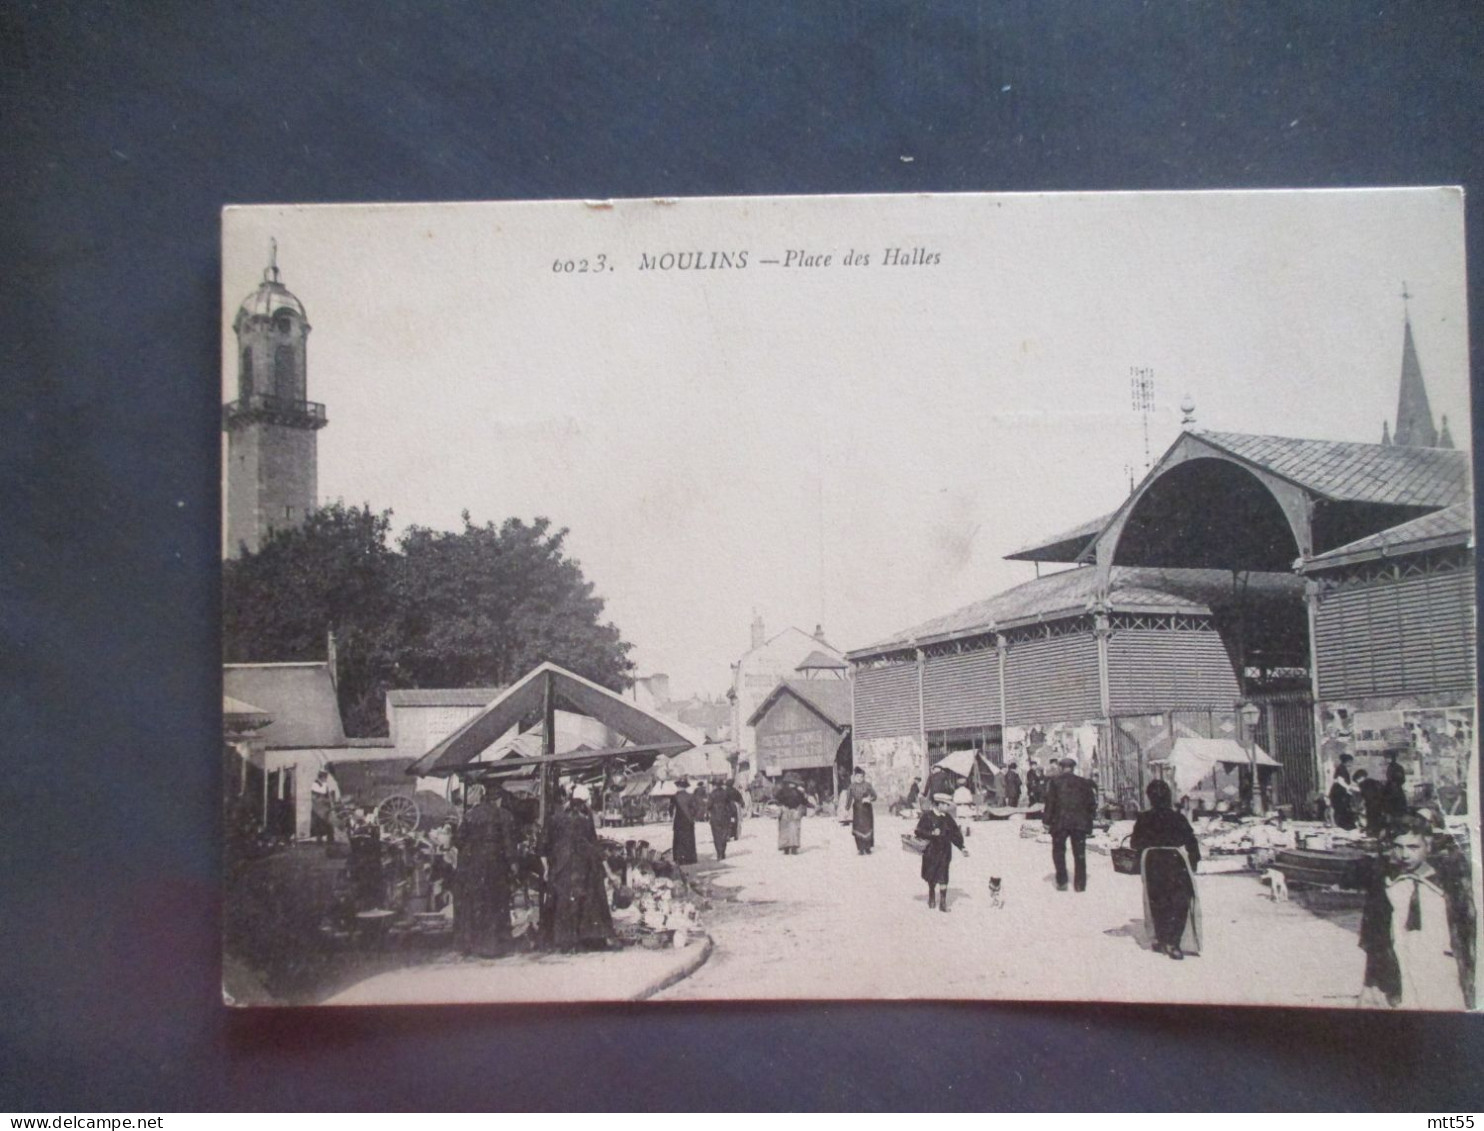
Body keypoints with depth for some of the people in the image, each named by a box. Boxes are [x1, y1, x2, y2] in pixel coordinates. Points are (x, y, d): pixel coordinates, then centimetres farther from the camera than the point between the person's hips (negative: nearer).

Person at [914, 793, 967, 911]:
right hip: (931, 852, -2)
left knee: (943, 878, -3)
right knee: (931, 877, 12)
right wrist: (932, 833, -25)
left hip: (944, 852, 2)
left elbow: (955, 834, 11)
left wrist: (962, 847, 7)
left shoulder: (947, 818, 4)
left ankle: (943, 902, 3)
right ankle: (932, 898, 33)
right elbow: (919, 832, -11)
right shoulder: (927, 816, -8)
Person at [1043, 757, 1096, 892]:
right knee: (1079, 854, 8)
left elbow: (1050, 802, -5)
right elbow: (1092, 803, 8)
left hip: (1060, 822, -2)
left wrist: (1047, 820, 0)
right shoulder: (1083, 782, 7)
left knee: (1058, 850, 10)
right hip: (1080, 822, 2)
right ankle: (1080, 884, 5)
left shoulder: (1054, 782, -1)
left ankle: (1062, 882, 1)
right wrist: (1088, 817, 19)